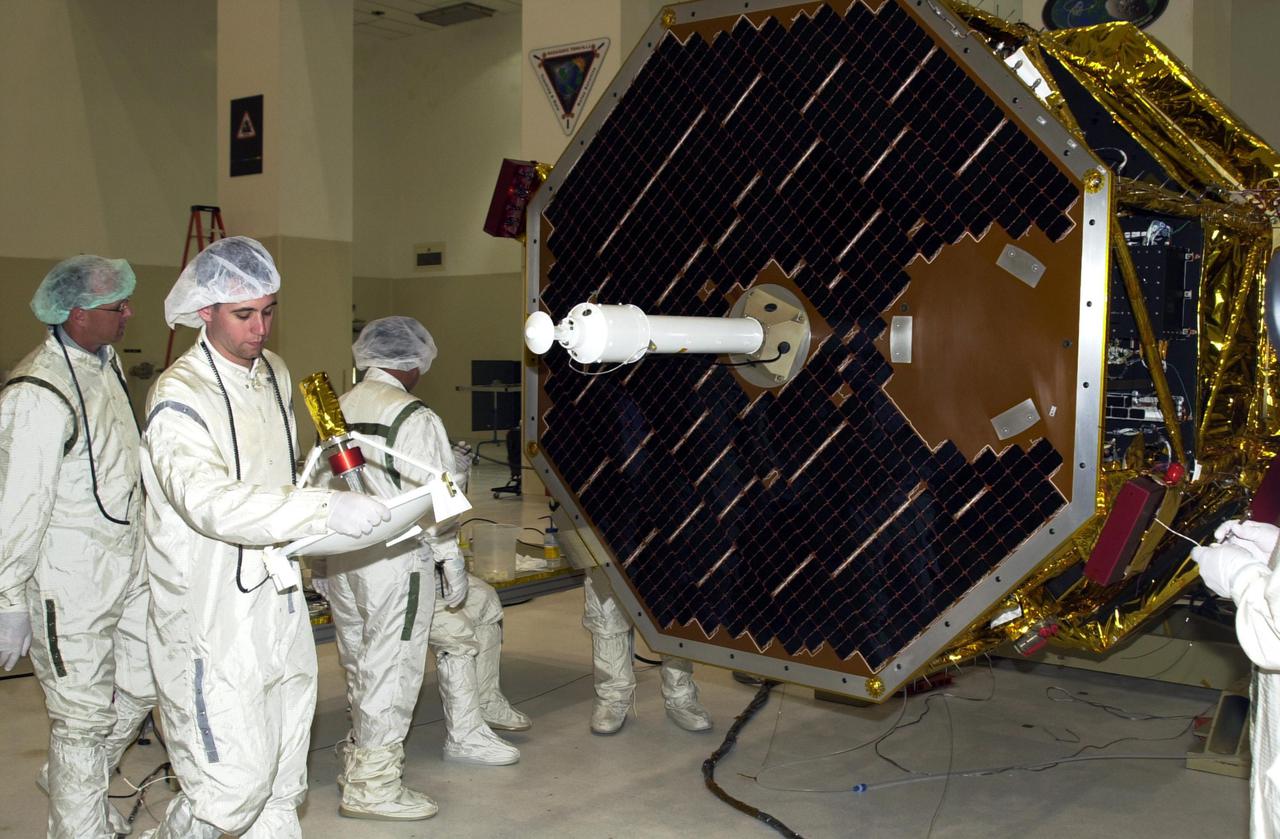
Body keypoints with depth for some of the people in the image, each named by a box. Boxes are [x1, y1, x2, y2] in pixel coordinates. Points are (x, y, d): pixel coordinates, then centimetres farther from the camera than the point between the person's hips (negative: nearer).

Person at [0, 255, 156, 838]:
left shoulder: (106, 363, 7)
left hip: (127, 567, 9)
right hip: (69, 585, -9)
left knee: (141, 688, 18)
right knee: (83, 719, 4)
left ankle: (70, 783, 42)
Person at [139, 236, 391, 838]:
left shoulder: (273, 373, 9)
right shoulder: (178, 398, -17)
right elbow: (211, 502, -33)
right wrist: (325, 510, -41)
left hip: (278, 601, 8)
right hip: (212, 617, -8)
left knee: (281, 785, 17)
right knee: (234, 785, -5)